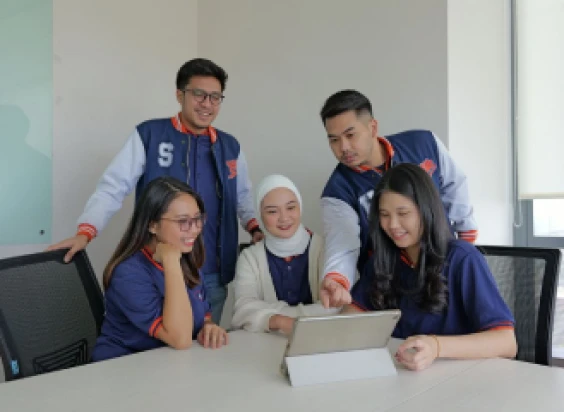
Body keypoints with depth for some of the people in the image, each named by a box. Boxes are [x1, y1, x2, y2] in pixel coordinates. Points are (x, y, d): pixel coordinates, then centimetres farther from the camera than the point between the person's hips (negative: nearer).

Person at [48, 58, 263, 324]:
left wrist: (256, 228, 4)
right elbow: (113, 187, -8)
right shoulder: (148, 135, -5)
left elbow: (243, 196, 20)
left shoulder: (230, 147, 8)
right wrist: (85, 232, -21)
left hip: (212, 276, 4)